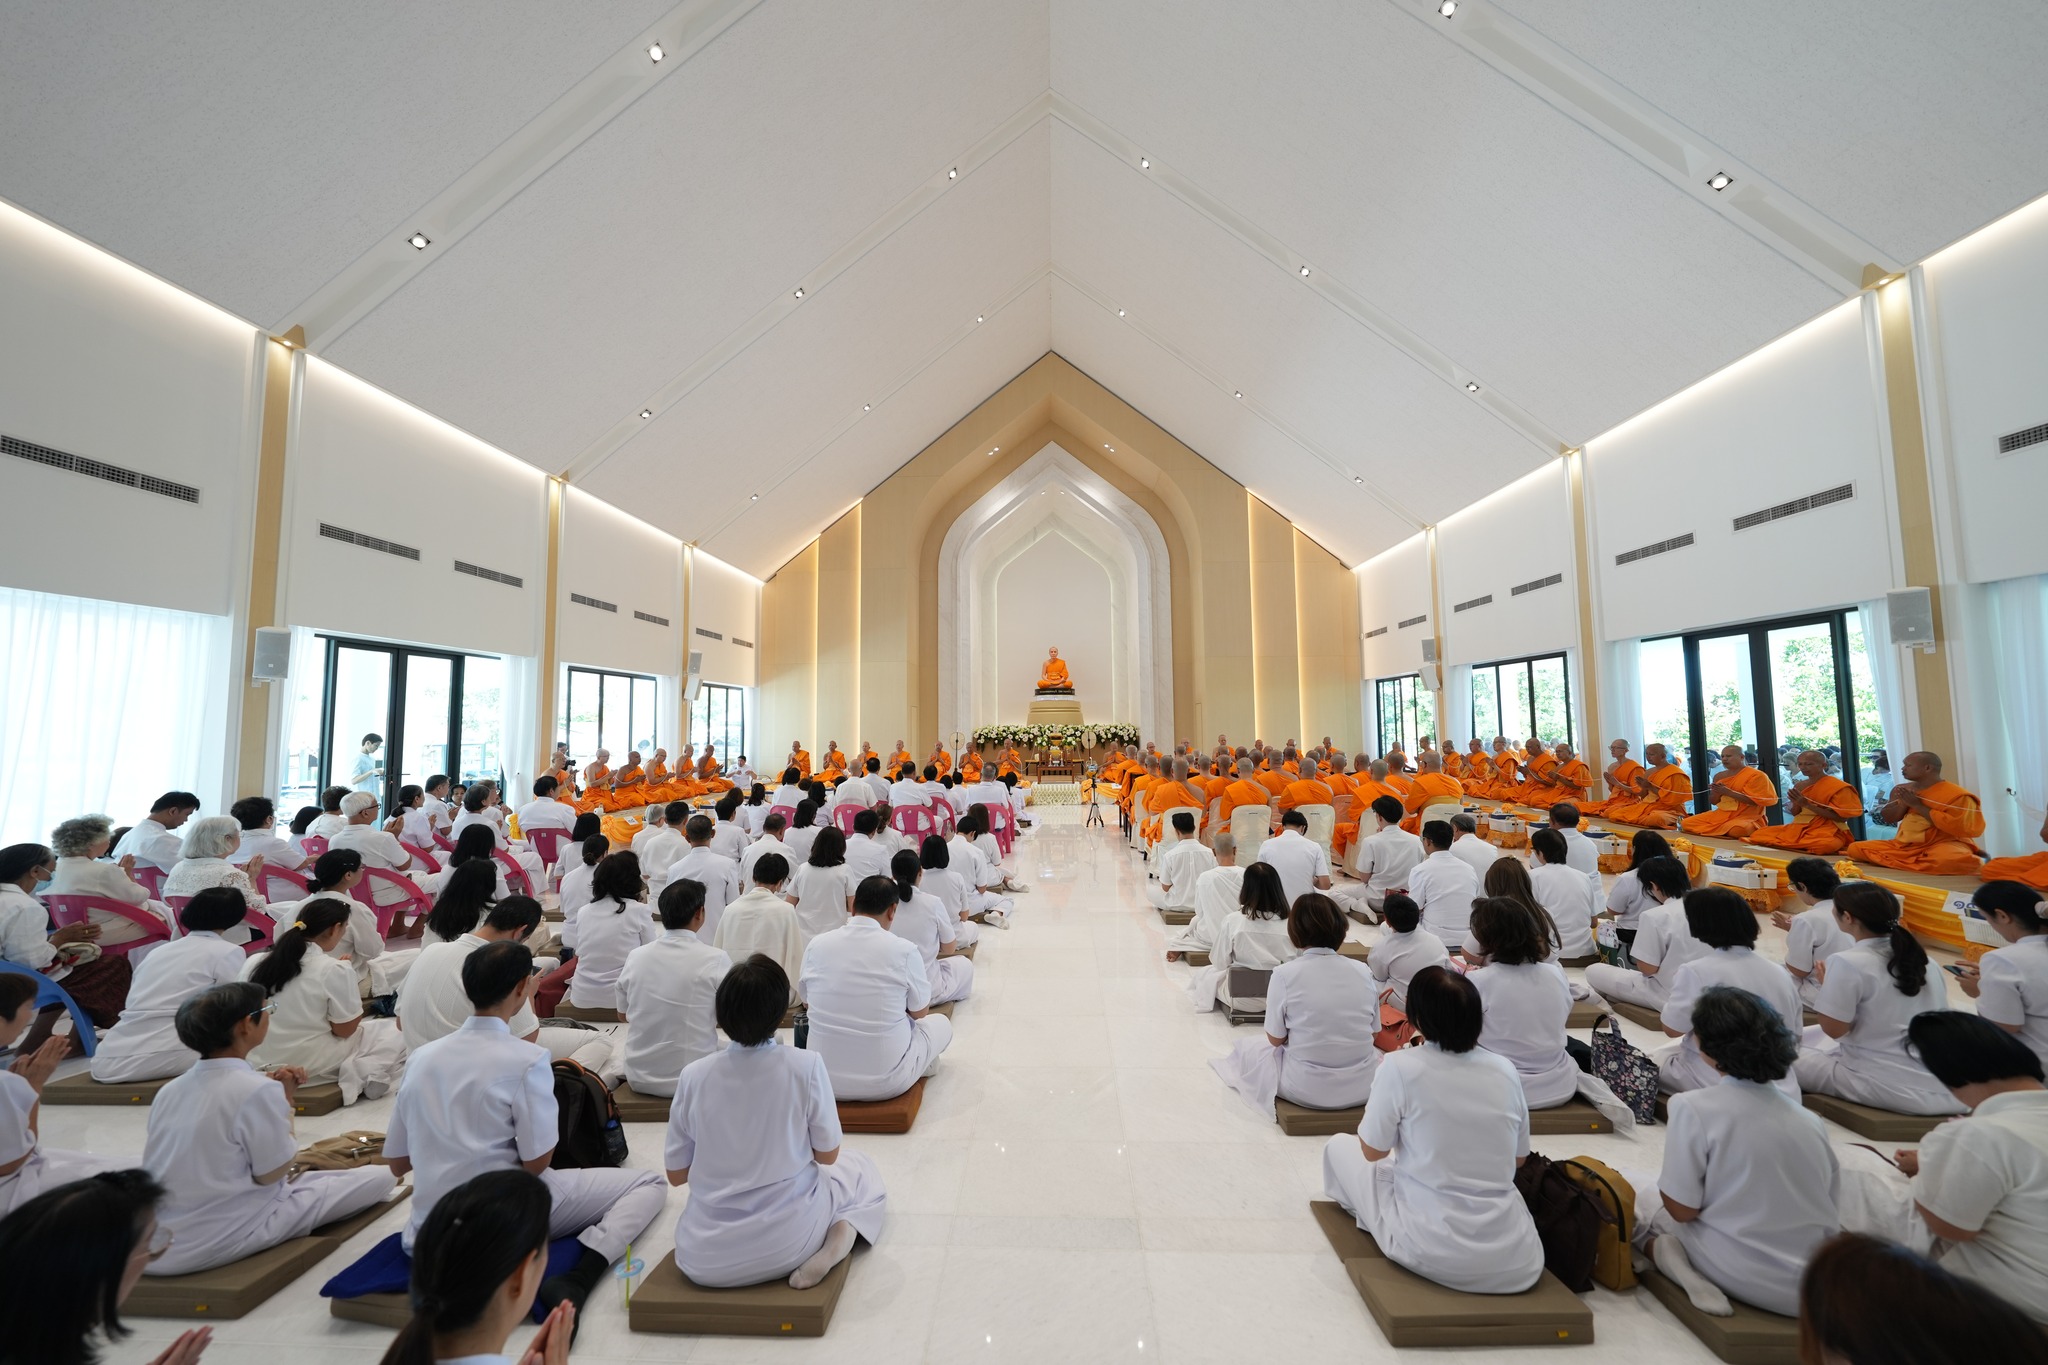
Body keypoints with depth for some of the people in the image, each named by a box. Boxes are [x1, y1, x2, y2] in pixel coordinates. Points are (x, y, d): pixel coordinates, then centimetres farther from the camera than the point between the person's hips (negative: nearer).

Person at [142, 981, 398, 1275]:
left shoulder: (169, 1090, 2)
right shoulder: (256, 1089, -23)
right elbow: (271, 1174, -14)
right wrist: (286, 1102, -6)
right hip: (217, 1242, -8)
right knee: (382, 1176, -4)